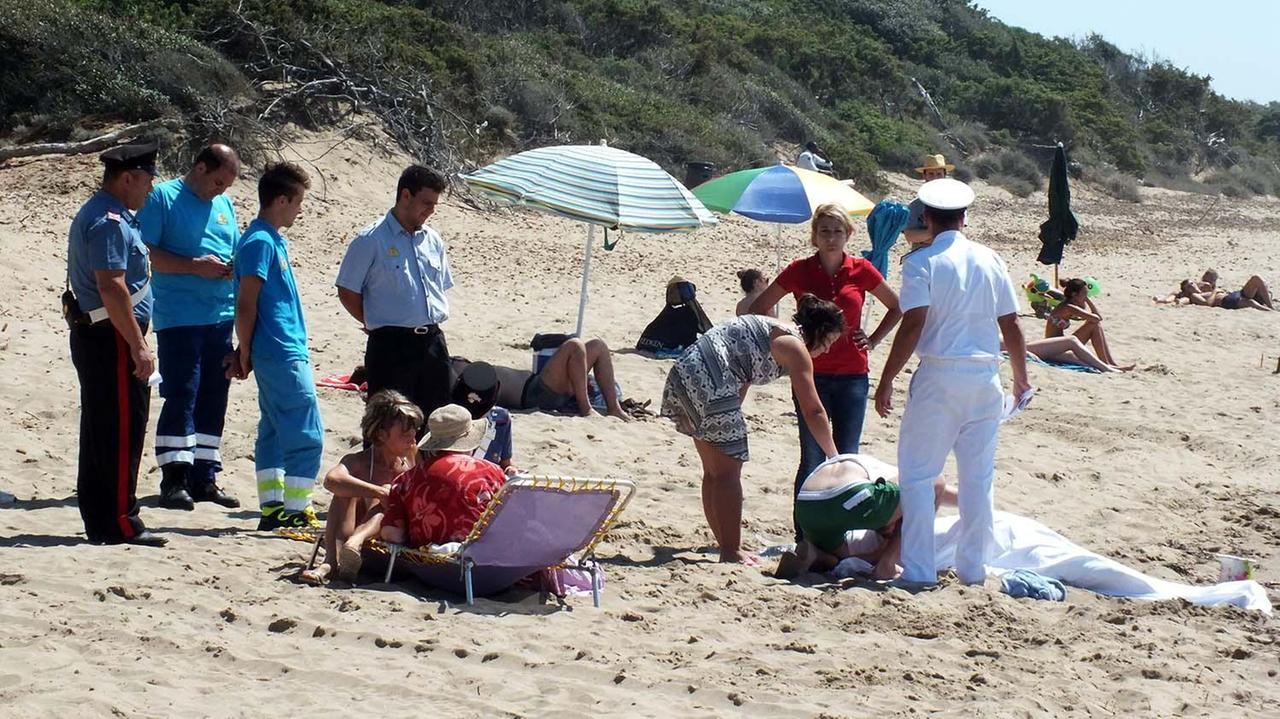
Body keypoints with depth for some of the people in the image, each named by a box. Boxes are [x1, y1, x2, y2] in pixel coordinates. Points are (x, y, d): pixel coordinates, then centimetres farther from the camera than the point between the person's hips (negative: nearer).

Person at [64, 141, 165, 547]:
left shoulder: (95, 214, 18)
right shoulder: (109, 222, -17)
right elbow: (112, 288, -24)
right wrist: (138, 346, -23)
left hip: (91, 335, 11)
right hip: (112, 338, -11)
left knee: (99, 432, 13)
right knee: (123, 432, -7)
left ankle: (99, 523, 18)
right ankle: (120, 524, -4)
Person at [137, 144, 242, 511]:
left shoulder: (224, 203, 16)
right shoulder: (162, 198, -4)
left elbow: (235, 251, 24)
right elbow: (146, 255, -11)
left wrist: (234, 268, -1)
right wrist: (196, 266, -18)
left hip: (222, 318, 7)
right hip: (179, 318, -7)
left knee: (213, 399, 9)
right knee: (181, 397, -8)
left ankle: (204, 477, 16)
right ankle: (173, 479, -4)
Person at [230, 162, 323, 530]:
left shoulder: (273, 240, 16)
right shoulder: (261, 242, -14)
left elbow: (250, 306, 20)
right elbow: (246, 306, -16)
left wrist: (246, 352, 17)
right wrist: (246, 353, -8)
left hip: (278, 355, 10)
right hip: (283, 356, -10)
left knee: (275, 432, 11)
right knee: (306, 435, -8)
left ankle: (272, 509, 15)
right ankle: (296, 511, -7)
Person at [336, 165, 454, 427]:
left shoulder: (433, 240, 12)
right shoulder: (371, 240, -7)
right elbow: (347, 292, -5)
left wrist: (430, 322, 12)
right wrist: (375, 323, -1)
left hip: (432, 342, 6)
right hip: (391, 344, -6)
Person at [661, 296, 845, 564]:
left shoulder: (772, 329, 25)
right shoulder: (795, 347, -2)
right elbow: (813, 411, -3)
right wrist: (834, 457, 4)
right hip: (707, 381, -10)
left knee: (714, 471, 16)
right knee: (728, 471, -3)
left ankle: (728, 547, 24)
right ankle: (731, 553, -1)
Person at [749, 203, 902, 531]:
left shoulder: (861, 270, 1)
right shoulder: (799, 271, 0)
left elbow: (896, 307, 16)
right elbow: (757, 308, 11)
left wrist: (873, 340, 6)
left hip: (852, 377, 1)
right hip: (811, 375, -1)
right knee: (812, 459, -1)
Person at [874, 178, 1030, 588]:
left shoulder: (922, 262, -5)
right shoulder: (991, 260, 8)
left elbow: (912, 327, -13)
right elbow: (1011, 328, 9)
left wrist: (886, 381, -9)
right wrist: (1021, 379, 22)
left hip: (939, 376, -4)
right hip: (985, 376, 4)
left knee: (918, 475, 3)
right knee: (978, 478, 11)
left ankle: (918, 571, -1)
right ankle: (973, 569, 15)